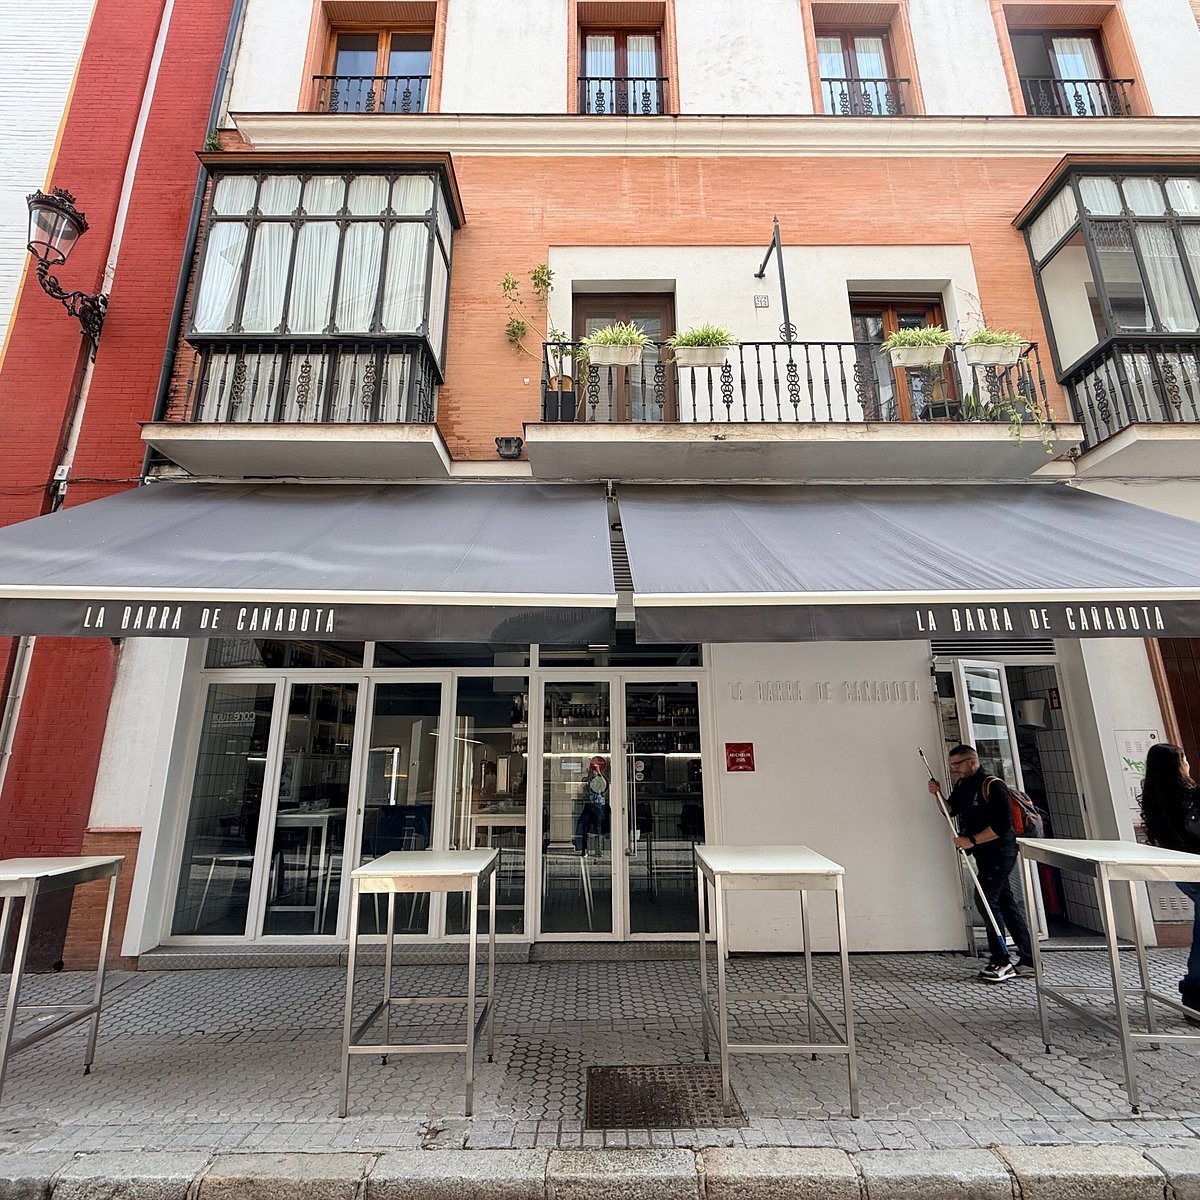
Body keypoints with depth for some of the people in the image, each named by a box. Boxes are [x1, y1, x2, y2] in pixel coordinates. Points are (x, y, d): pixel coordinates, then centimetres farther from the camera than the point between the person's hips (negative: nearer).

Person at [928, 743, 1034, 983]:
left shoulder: (993, 785, -18)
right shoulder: (962, 785, 9)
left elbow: (1002, 825, -22)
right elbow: (951, 810, 18)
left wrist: (971, 840, -21)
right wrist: (938, 794, -1)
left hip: (999, 852, -9)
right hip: (984, 854, 9)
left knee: (987, 900, -10)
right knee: (1006, 903, 12)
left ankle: (1001, 961, -1)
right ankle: (1028, 961, 20)